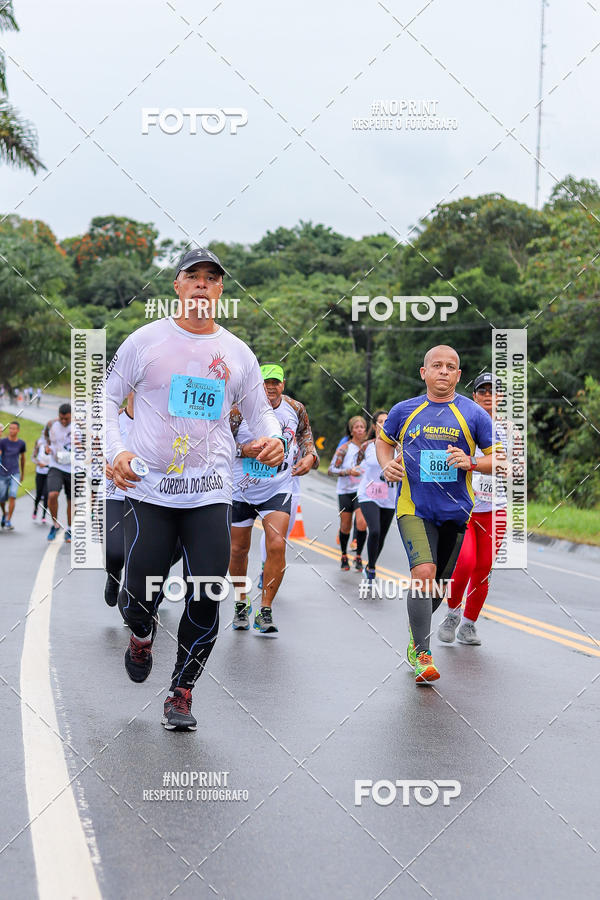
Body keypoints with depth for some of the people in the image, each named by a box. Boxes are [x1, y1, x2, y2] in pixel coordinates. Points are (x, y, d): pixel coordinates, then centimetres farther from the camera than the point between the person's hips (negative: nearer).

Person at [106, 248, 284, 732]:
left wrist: (273, 439, -5)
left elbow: (260, 411, 18)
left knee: (206, 598, -6)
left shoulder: (238, 352, 10)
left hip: (210, 493, 2)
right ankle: (142, 634, 35)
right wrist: (116, 451, -8)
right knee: (139, 594, -3)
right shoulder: (146, 340, 3)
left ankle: (181, 693, 11)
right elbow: (107, 399, 8)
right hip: (149, 488, -1)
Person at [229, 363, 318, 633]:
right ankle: (241, 604, 33)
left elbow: (305, 434, 16)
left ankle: (265, 612, -7)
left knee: (277, 545, -16)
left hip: (278, 489, 0)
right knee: (238, 550, 10)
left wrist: (310, 456, -2)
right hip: (242, 489, 0)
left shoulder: (295, 409, -4)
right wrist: (243, 450, -23)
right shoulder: (240, 409, -14)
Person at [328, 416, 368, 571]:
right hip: (345, 492, -1)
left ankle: (358, 557, 0)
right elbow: (331, 470, -9)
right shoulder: (344, 448, -6)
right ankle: (344, 557, 26)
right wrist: (349, 472, -21)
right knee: (345, 527, 4)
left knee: (362, 523, -17)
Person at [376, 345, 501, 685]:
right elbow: (383, 441, 21)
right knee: (423, 573, -22)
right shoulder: (404, 411, 3)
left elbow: (500, 459, 1)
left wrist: (471, 463, -18)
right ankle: (423, 655, -19)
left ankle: (416, 630, 43)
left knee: (439, 583, 14)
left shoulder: (474, 414, -1)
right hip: (414, 508, -2)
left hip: (456, 511, 2)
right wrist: (387, 465, 0)